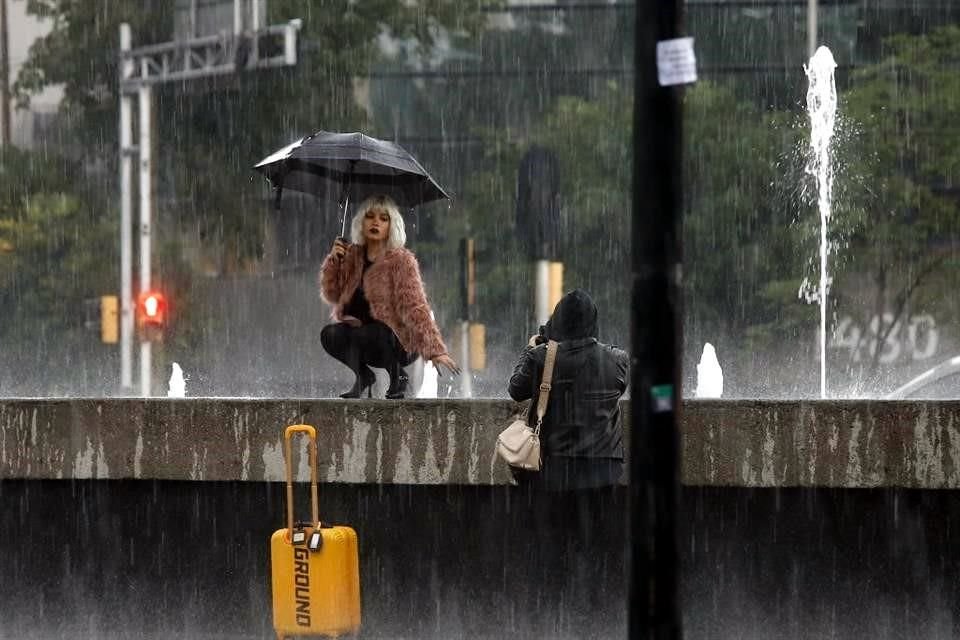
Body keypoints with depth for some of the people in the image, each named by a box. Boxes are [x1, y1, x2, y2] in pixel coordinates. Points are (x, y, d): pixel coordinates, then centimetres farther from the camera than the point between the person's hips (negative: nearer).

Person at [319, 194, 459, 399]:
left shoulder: (401, 260, -10)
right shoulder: (353, 255, 7)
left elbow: (415, 307, -19)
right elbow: (332, 295, 8)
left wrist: (436, 351, -29)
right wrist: (334, 260, -8)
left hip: (399, 343, -5)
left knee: (359, 335, -35)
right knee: (329, 335, -25)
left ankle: (397, 377, -7)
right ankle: (364, 377, 2)